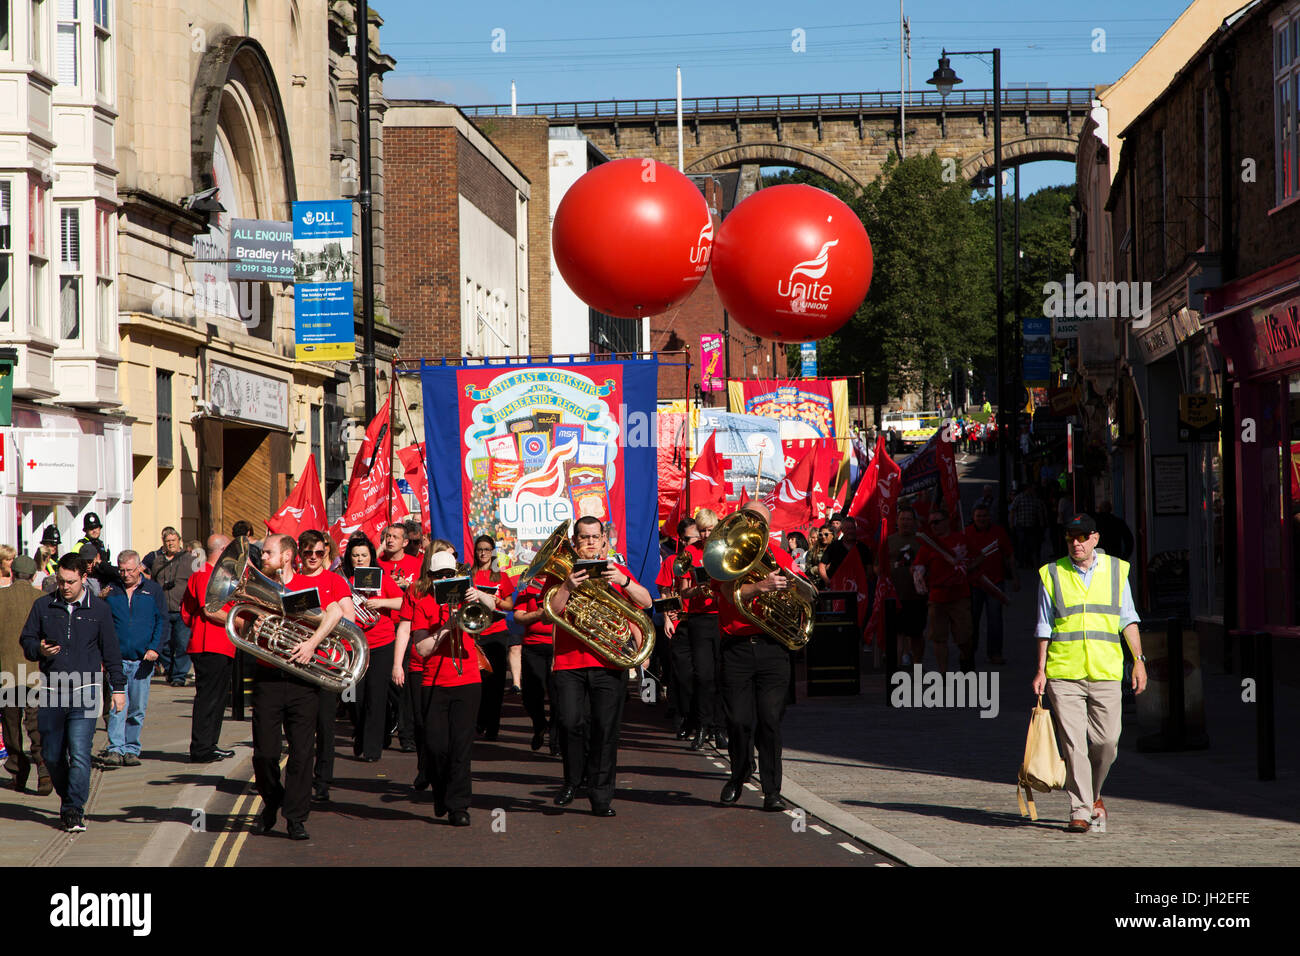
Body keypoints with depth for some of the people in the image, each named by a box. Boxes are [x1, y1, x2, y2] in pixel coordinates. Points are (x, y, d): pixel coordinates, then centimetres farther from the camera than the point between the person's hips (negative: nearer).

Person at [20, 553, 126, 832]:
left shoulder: (98, 609, 4)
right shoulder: (43, 607, 7)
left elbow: (110, 651, 10)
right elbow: (26, 640, 11)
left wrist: (118, 687, 10)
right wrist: (40, 650, -11)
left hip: (85, 691, -2)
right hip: (52, 691, 2)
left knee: (79, 753, -12)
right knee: (51, 755, 6)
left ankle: (74, 809, -9)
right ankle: (66, 797, 29)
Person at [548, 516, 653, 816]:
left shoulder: (615, 570, 13)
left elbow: (646, 602, 1)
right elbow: (551, 611, -3)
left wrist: (623, 580, -15)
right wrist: (568, 586, -19)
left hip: (609, 662, 1)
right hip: (569, 661, -1)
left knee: (605, 729, -2)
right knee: (572, 722, -13)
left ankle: (601, 797, 5)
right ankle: (572, 781, 10)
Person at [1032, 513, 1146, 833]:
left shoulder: (1115, 570, 9)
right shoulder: (1052, 575, 6)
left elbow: (1127, 619, 13)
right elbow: (1044, 627, 9)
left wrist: (1139, 660, 6)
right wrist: (1041, 670, 4)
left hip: (1105, 673, 1)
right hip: (1063, 673, -1)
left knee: (1107, 741, -1)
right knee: (1073, 743, -8)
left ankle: (1093, 795, 25)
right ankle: (1080, 810, -4)